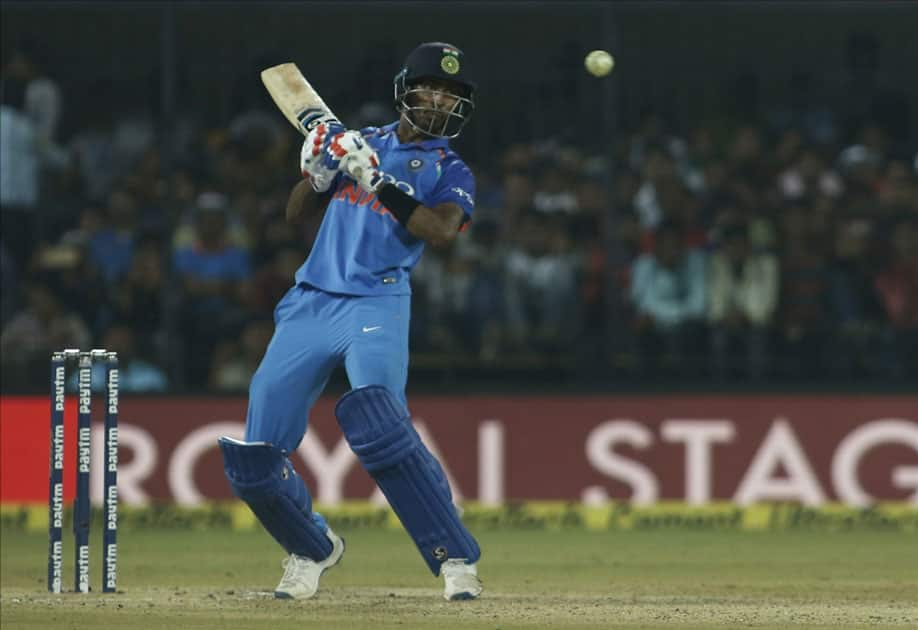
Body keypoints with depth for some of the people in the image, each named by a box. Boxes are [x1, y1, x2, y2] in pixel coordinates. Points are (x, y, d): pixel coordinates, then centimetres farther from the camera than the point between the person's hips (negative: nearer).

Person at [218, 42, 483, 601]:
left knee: (378, 425, -32)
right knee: (253, 462, -3)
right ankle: (313, 549, 23)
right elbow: (297, 214, 17)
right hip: (310, 304, 4)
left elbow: (442, 230, -12)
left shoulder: (450, 171, 9)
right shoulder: (362, 143, 19)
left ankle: (456, 559, -26)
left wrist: (377, 181, -17)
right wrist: (318, 171, -4)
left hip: (376, 304, -4)